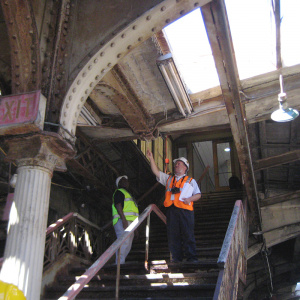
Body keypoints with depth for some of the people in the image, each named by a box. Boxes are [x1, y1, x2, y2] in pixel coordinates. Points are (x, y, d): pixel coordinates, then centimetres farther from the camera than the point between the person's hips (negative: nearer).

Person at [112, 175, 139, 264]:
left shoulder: (126, 193, 30)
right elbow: (118, 206, -13)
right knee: (124, 242, -18)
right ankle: (120, 264, -19)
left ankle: (121, 263, 9)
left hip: (129, 222, 10)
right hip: (122, 221, -10)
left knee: (128, 246, 7)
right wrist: (124, 219, -24)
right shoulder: (119, 192, 1)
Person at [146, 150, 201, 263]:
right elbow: (156, 172, 18)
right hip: (171, 210, 3)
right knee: (173, 235, 0)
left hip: (185, 209, -2)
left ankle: (192, 258, -1)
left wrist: (190, 199, -7)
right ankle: (176, 257, 5)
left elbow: (198, 194, 13)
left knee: (188, 234, -6)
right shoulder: (168, 179, 25)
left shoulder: (191, 181, 18)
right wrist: (151, 158, 11)